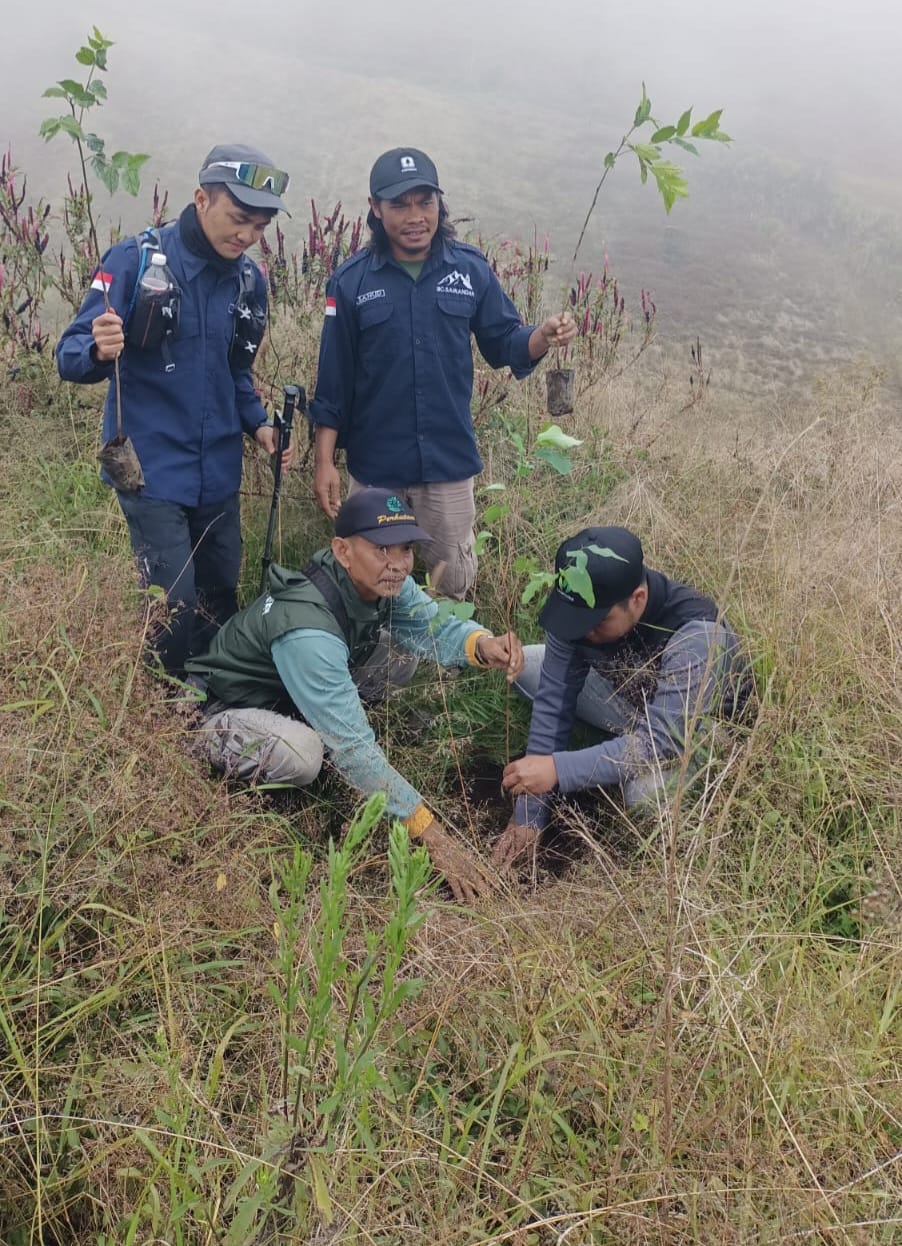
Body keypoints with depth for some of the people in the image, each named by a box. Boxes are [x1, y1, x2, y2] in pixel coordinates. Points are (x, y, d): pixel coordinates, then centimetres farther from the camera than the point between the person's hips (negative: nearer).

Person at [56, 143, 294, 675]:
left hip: (219, 471, 6)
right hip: (153, 470, -5)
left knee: (222, 600, 15)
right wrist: (99, 351, -38)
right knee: (175, 608, -6)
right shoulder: (136, 260, -13)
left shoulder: (251, 280, 5)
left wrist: (258, 423, 1)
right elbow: (71, 355, -15)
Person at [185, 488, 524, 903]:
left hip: (294, 690, 7)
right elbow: (354, 749, -39)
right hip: (225, 708, -7)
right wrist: (432, 834, -38)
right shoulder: (307, 628, -38)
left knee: (402, 649, -10)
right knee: (302, 754, -38)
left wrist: (484, 644, -37)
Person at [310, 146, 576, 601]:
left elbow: (504, 344, 5)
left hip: (450, 464, 1)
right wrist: (324, 461, -3)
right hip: (375, 467, -1)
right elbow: (334, 380, -2)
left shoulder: (471, 269, -2)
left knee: (453, 581, 13)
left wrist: (544, 335, -17)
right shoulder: (352, 281, -5)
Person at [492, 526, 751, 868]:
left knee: (646, 793, -37)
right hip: (633, 696, 5)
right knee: (526, 663, -12)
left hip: (702, 725, -5)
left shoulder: (696, 635, -40)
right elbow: (553, 700, -21)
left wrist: (557, 769, -49)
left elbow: (662, 740, -42)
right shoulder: (579, 607, -25)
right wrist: (530, 813, -22)